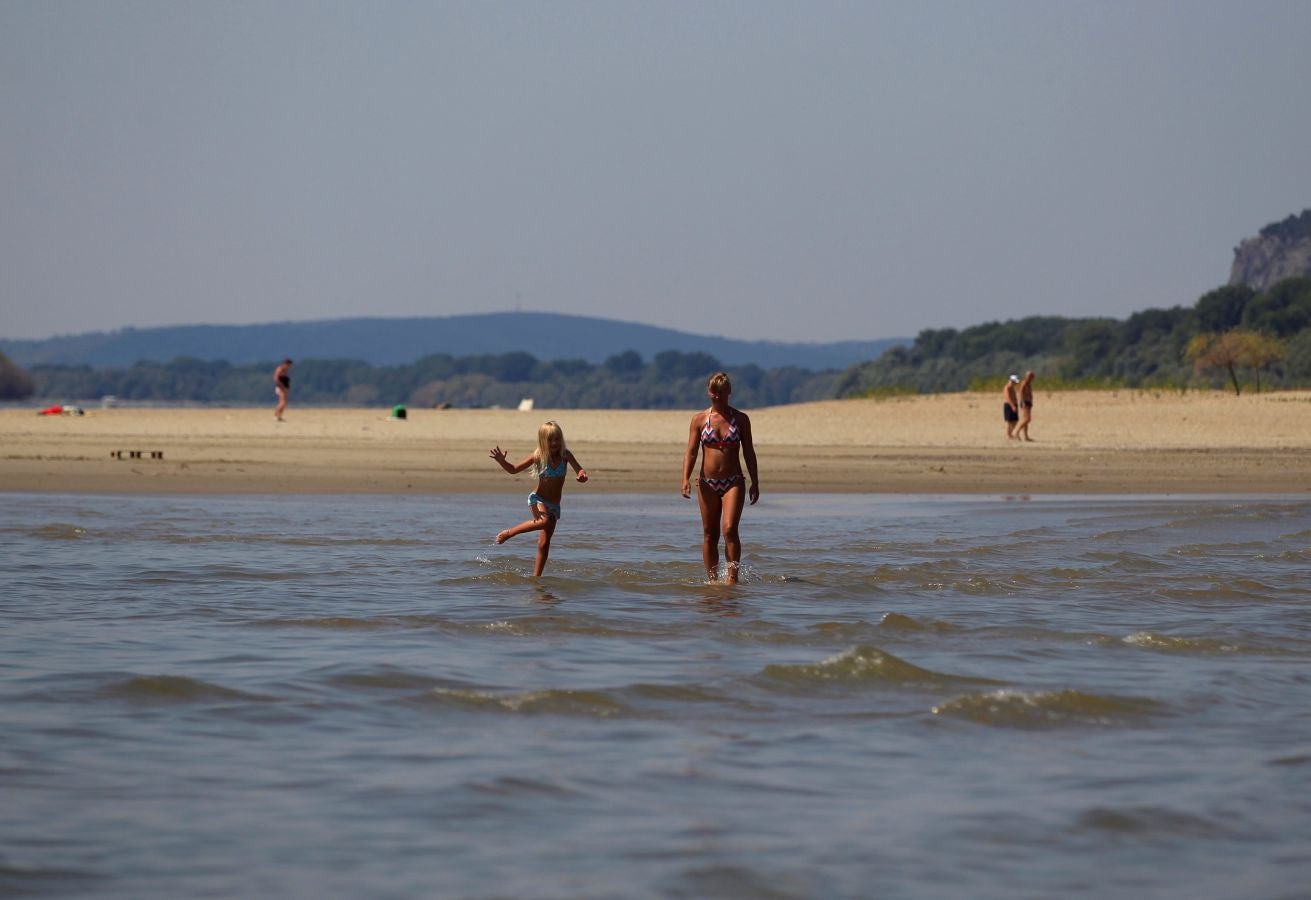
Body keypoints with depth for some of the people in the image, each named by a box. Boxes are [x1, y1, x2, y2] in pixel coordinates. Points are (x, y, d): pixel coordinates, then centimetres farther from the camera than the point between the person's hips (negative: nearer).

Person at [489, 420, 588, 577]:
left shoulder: (565, 455, -7)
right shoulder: (538, 457, -11)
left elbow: (579, 470, -13)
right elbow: (513, 470, -4)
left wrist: (582, 475, -38)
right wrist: (502, 461, -23)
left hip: (554, 505, 3)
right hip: (538, 499, -3)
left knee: (544, 544, 5)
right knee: (544, 521, -35)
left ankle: (536, 576, 13)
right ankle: (508, 533, -19)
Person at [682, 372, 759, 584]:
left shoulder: (741, 419, 4)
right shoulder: (699, 419, 4)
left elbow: (748, 452, 8)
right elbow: (691, 452, 0)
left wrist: (754, 482, 4)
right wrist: (686, 478, -13)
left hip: (734, 483, -1)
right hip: (707, 483, 1)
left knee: (729, 529, -17)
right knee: (709, 535, 4)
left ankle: (732, 576, -13)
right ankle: (712, 580, 11)